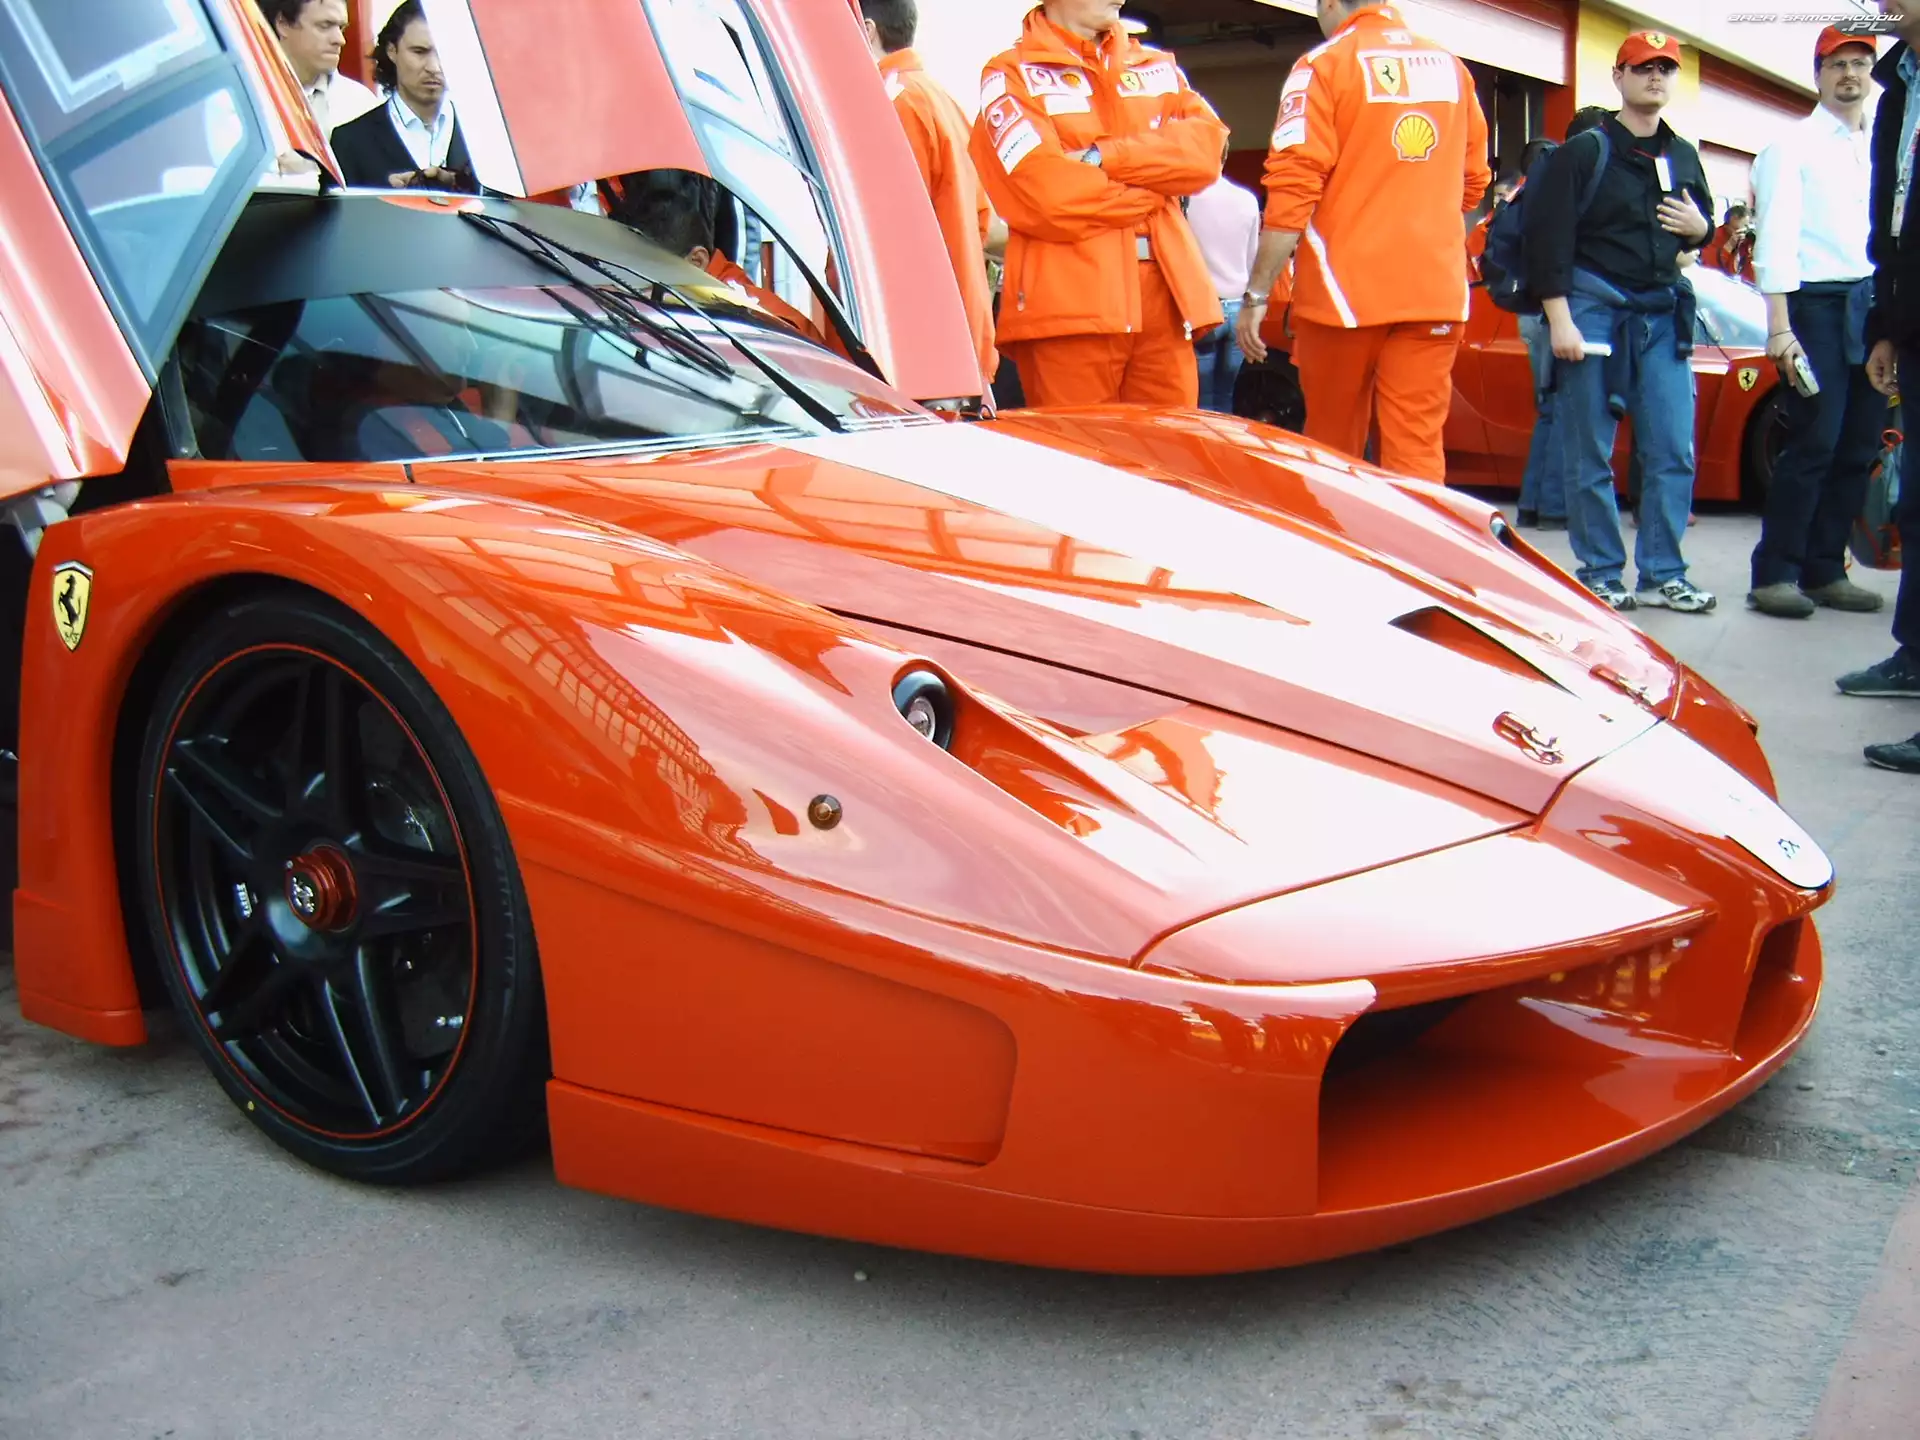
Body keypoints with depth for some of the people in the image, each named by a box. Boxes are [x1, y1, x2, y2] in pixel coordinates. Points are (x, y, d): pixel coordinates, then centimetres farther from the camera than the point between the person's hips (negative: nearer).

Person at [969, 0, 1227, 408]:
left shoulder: (1157, 67, 23)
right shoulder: (1010, 75, 5)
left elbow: (1206, 144, 3)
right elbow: (1050, 195, -9)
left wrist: (1104, 157, -9)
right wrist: (1154, 189, 2)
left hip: (1165, 298, 5)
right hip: (1069, 306, -5)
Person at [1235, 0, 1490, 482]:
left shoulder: (1324, 65, -4)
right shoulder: (1451, 67, 11)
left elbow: (1293, 191, -11)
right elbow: (1473, 183, 18)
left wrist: (1256, 295, -8)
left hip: (1346, 289, -3)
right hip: (1436, 291, 4)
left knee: (1333, 449, 10)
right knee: (1419, 451, 1)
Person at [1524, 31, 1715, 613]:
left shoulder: (1683, 156, 17)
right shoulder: (1584, 151, -1)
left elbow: (1700, 227, 27)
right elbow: (1547, 238, -8)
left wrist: (1699, 228, 2)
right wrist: (1559, 319, -15)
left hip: (1663, 315, 5)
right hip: (1594, 308, -5)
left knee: (1673, 452, 1)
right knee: (1589, 455, -1)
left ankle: (1662, 574, 8)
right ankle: (1600, 575, 8)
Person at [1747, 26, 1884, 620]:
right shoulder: (1793, 147, 3)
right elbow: (1776, 241, -6)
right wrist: (1780, 327, -14)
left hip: (1876, 306, 5)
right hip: (1818, 303, -5)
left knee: (1857, 449, 4)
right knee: (1813, 445, -11)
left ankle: (1824, 571, 11)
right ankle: (1774, 575, -7)